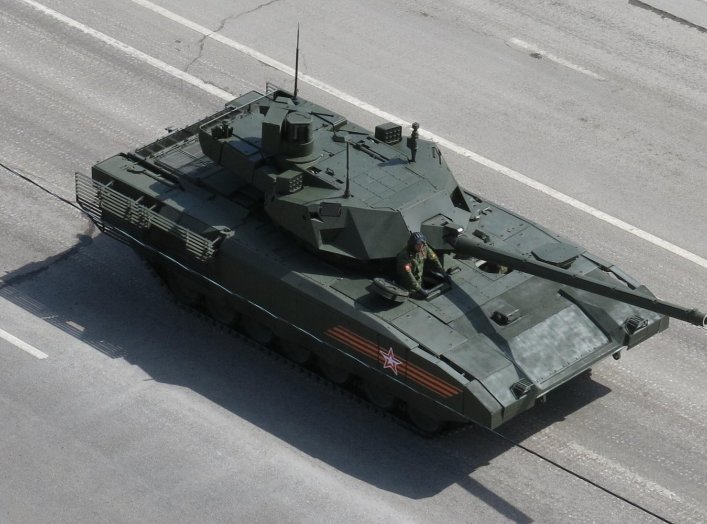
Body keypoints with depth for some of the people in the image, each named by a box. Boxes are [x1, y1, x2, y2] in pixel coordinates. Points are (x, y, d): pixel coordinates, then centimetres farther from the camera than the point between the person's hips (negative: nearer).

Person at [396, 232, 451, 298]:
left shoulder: (424, 248, -14)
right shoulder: (404, 255, -31)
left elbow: (434, 260, 0)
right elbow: (407, 274, -36)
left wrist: (445, 274, -4)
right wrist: (419, 289, -40)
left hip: (419, 282, 6)